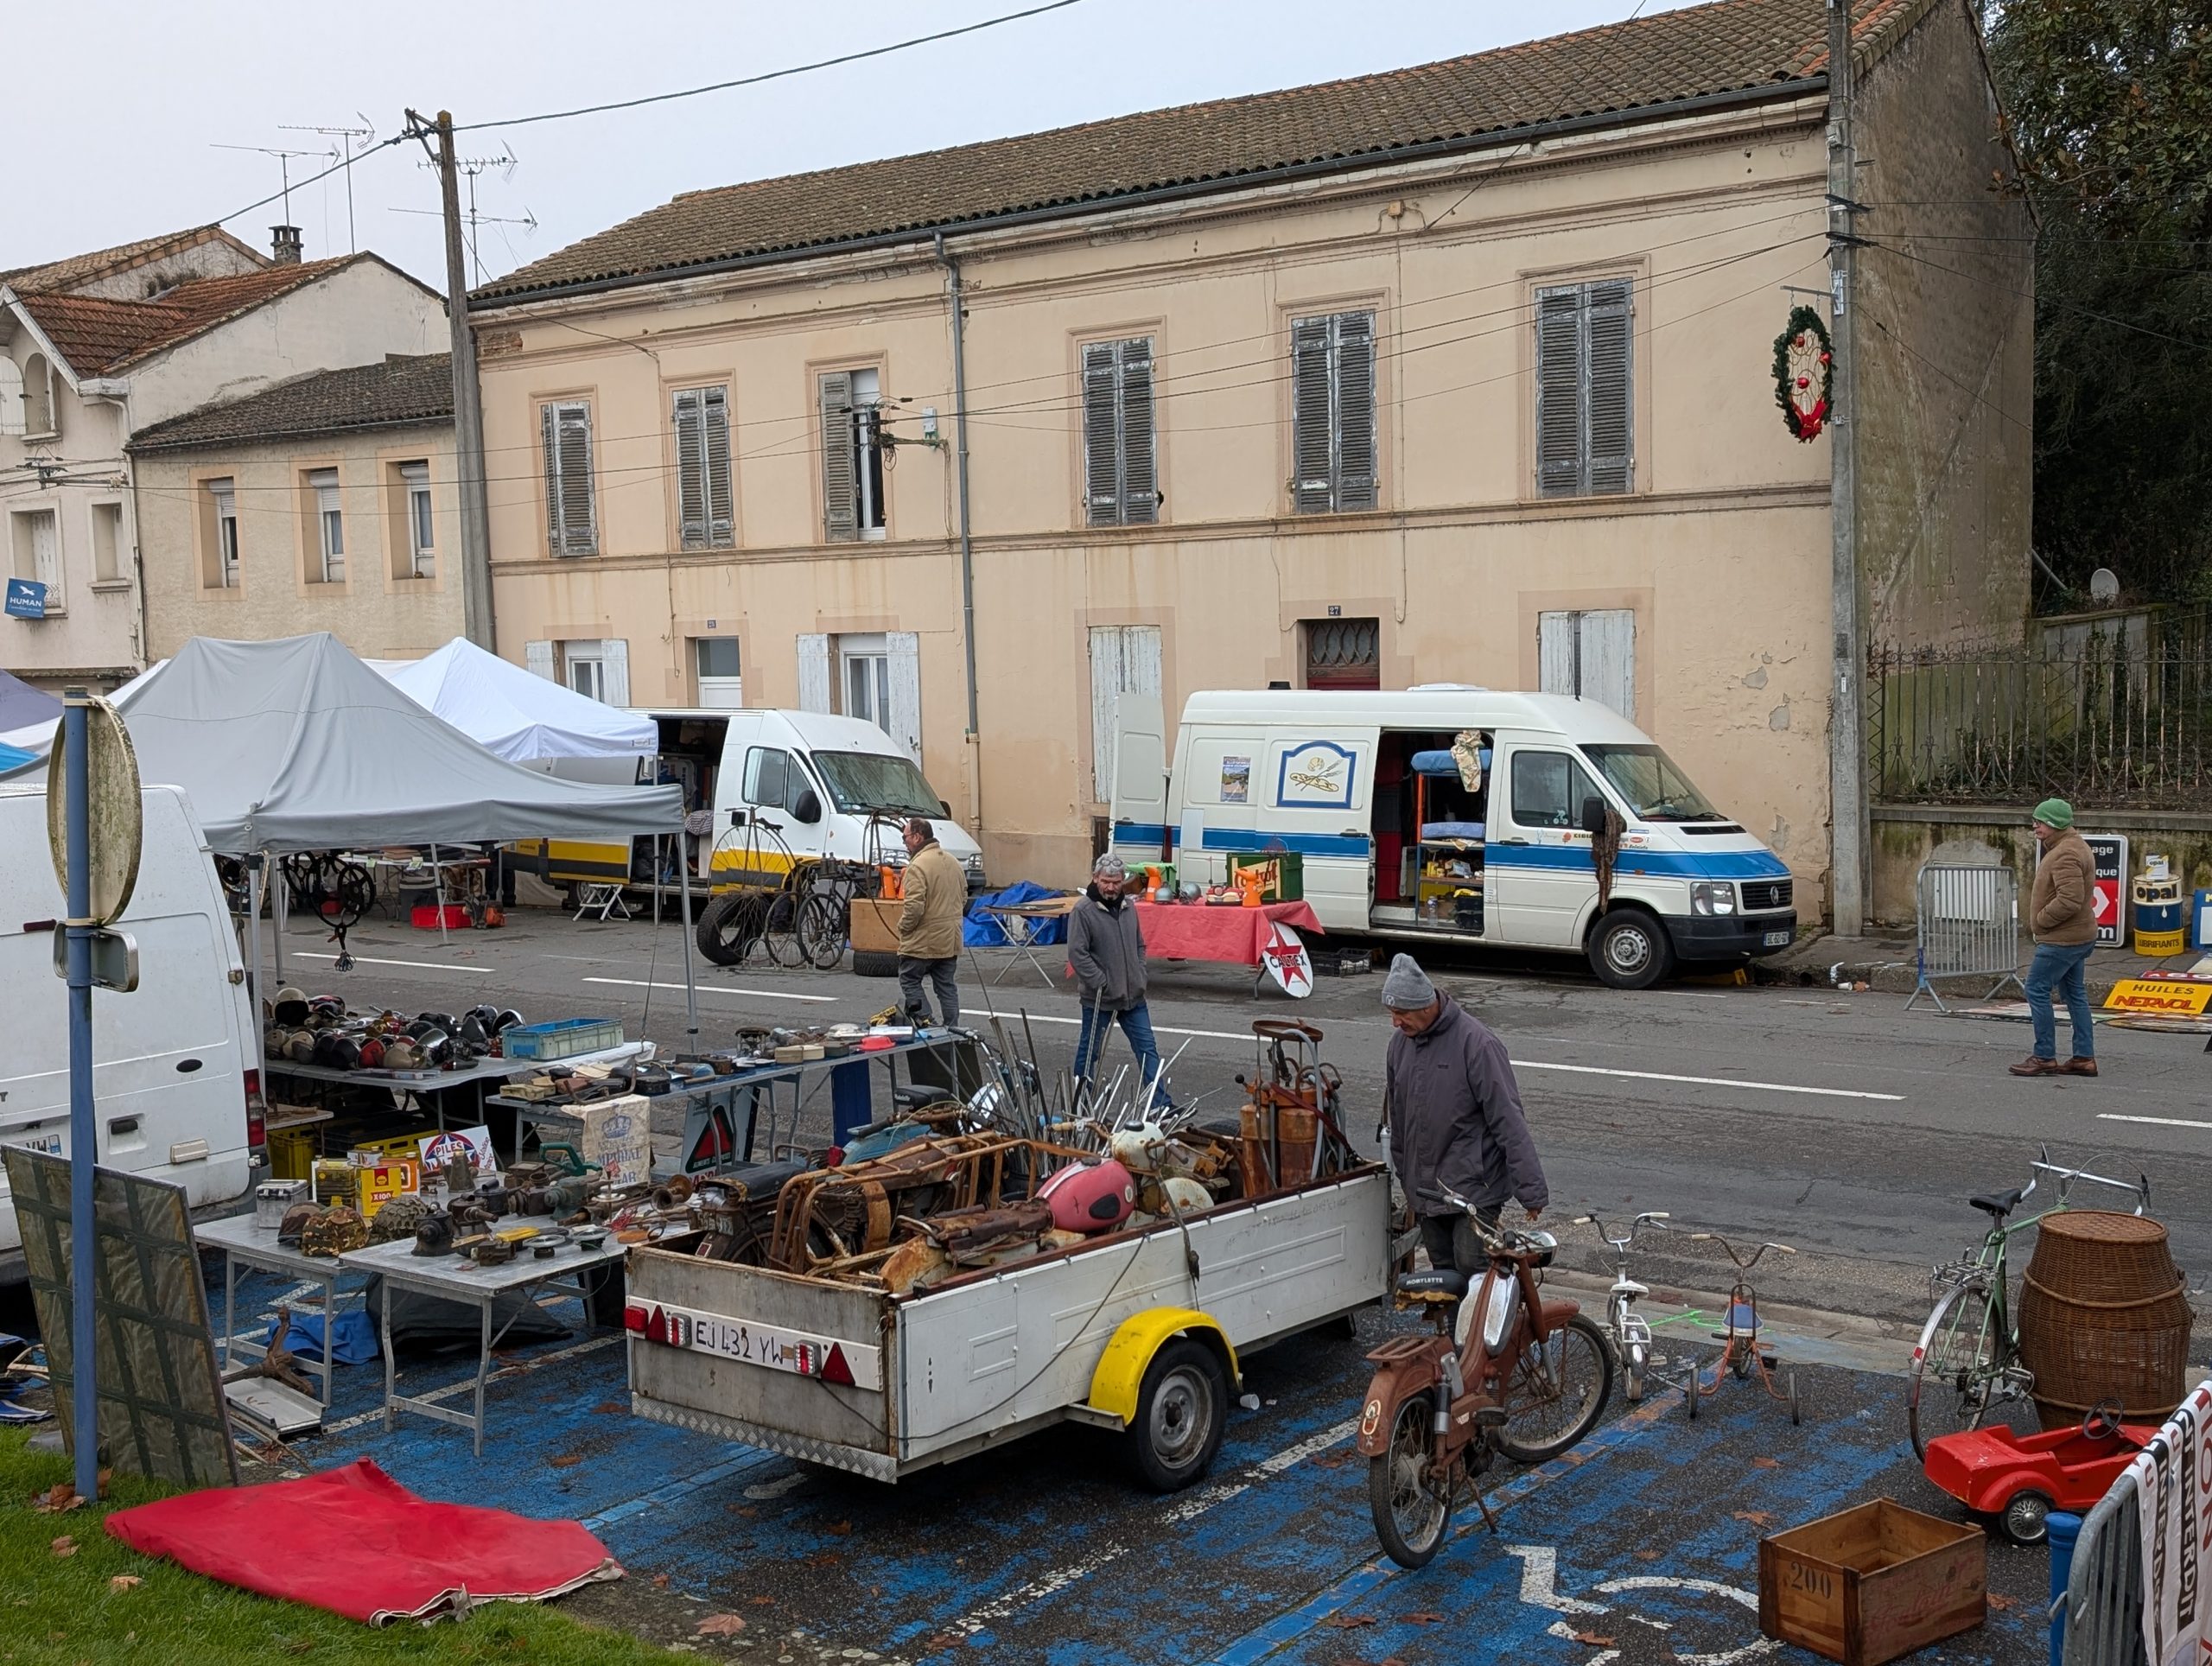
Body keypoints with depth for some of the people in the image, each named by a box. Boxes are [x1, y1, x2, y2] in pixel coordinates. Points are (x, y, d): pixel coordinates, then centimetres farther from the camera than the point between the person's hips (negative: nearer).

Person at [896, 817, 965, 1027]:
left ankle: (924, 1023, -5)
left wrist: (903, 927, -7)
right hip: (951, 940, 8)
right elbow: (964, 897, 18)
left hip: (923, 941, -8)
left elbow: (914, 907, -23)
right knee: (947, 986, 12)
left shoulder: (918, 866, -18)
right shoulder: (953, 862, 10)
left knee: (910, 981, 5)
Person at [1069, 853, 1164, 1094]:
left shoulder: (1128, 907, 8)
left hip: (1133, 997, 6)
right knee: (1089, 1051, 7)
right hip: (1099, 999, -6)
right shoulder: (1083, 911, -13)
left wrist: (1140, 979, 6)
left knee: (1147, 1048, 5)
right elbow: (1077, 954, -17)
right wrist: (1103, 984, -17)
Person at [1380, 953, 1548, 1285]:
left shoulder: (1477, 1043, -16)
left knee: (1475, 1272, -11)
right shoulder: (1401, 1043, 6)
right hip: (1424, 1190, 7)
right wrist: (1404, 1175, 23)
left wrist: (1531, 1190, -18)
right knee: (1443, 1276, 13)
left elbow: (1508, 1121, -17)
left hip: (1473, 1187, -7)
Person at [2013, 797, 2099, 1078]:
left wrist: (2040, 920, -17)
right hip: (2078, 936, 11)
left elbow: (2069, 900, -29)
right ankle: (2084, 1058, 16)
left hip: (2062, 939, -11)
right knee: (2075, 994, 13)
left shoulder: (2066, 855, -21)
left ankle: (2044, 1057, -2)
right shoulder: (2072, 847, 15)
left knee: (2037, 990, -6)